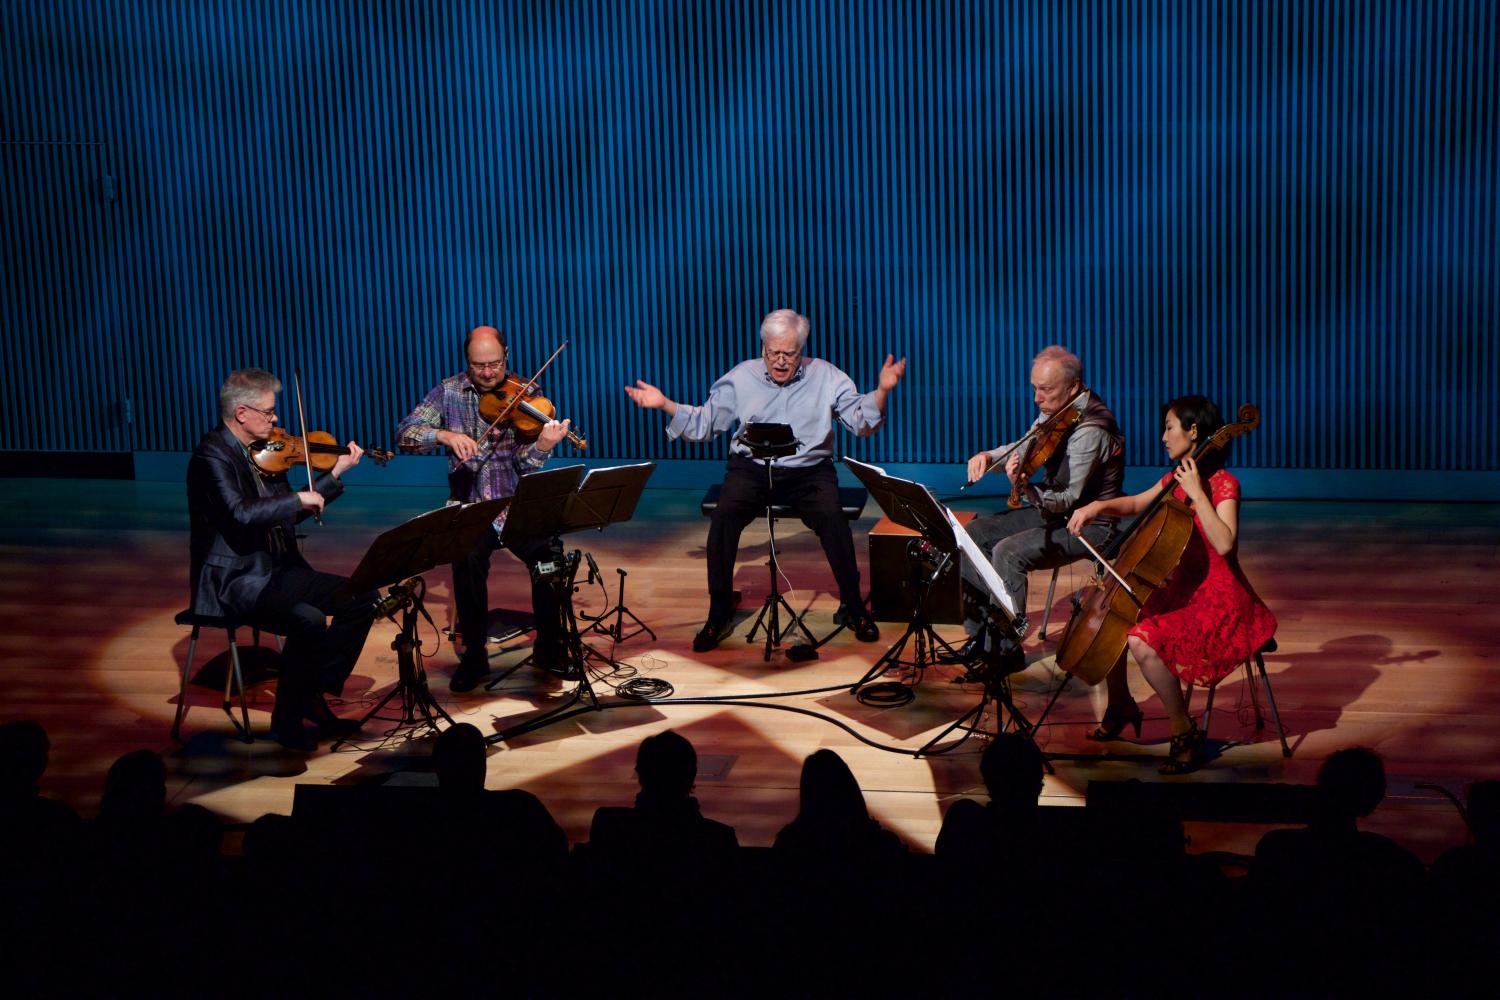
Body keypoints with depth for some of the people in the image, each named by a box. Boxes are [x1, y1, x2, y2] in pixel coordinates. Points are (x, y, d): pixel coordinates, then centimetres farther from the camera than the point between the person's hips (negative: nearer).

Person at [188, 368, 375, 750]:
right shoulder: (213, 454, -15)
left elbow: (287, 513, 20)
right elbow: (240, 513, -31)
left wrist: (335, 474, 14)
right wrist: (298, 499, -21)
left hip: (278, 570, 9)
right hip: (235, 580, -9)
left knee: (361, 597, 0)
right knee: (308, 620, -31)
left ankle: (316, 698, 7)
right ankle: (287, 722, -11)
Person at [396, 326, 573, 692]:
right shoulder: (449, 392, 3)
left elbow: (524, 464, -8)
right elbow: (405, 433, -7)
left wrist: (542, 446, -31)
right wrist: (445, 435, -25)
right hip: (469, 507, 0)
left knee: (550, 553, -26)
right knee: (467, 559, -31)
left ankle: (548, 647, -4)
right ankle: (474, 655, -13)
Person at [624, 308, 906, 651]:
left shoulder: (826, 376, 5)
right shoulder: (741, 377, 7)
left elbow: (862, 422, -1)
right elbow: (702, 424, 8)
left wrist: (882, 390, -19)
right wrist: (664, 404, -5)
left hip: (808, 469, -1)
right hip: (752, 468, 1)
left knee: (831, 517, -30)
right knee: (725, 514, -27)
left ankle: (852, 606, -9)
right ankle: (718, 614, -14)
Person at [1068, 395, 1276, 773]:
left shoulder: (1223, 484, -15)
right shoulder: (1176, 479, 10)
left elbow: (1223, 543, -30)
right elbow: (1136, 504, 25)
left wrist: (1197, 494, -28)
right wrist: (1098, 506, 7)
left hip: (1217, 600, -9)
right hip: (1179, 589, 9)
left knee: (1142, 641, -29)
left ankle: (1185, 734, -14)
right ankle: (1121, 707, 24)